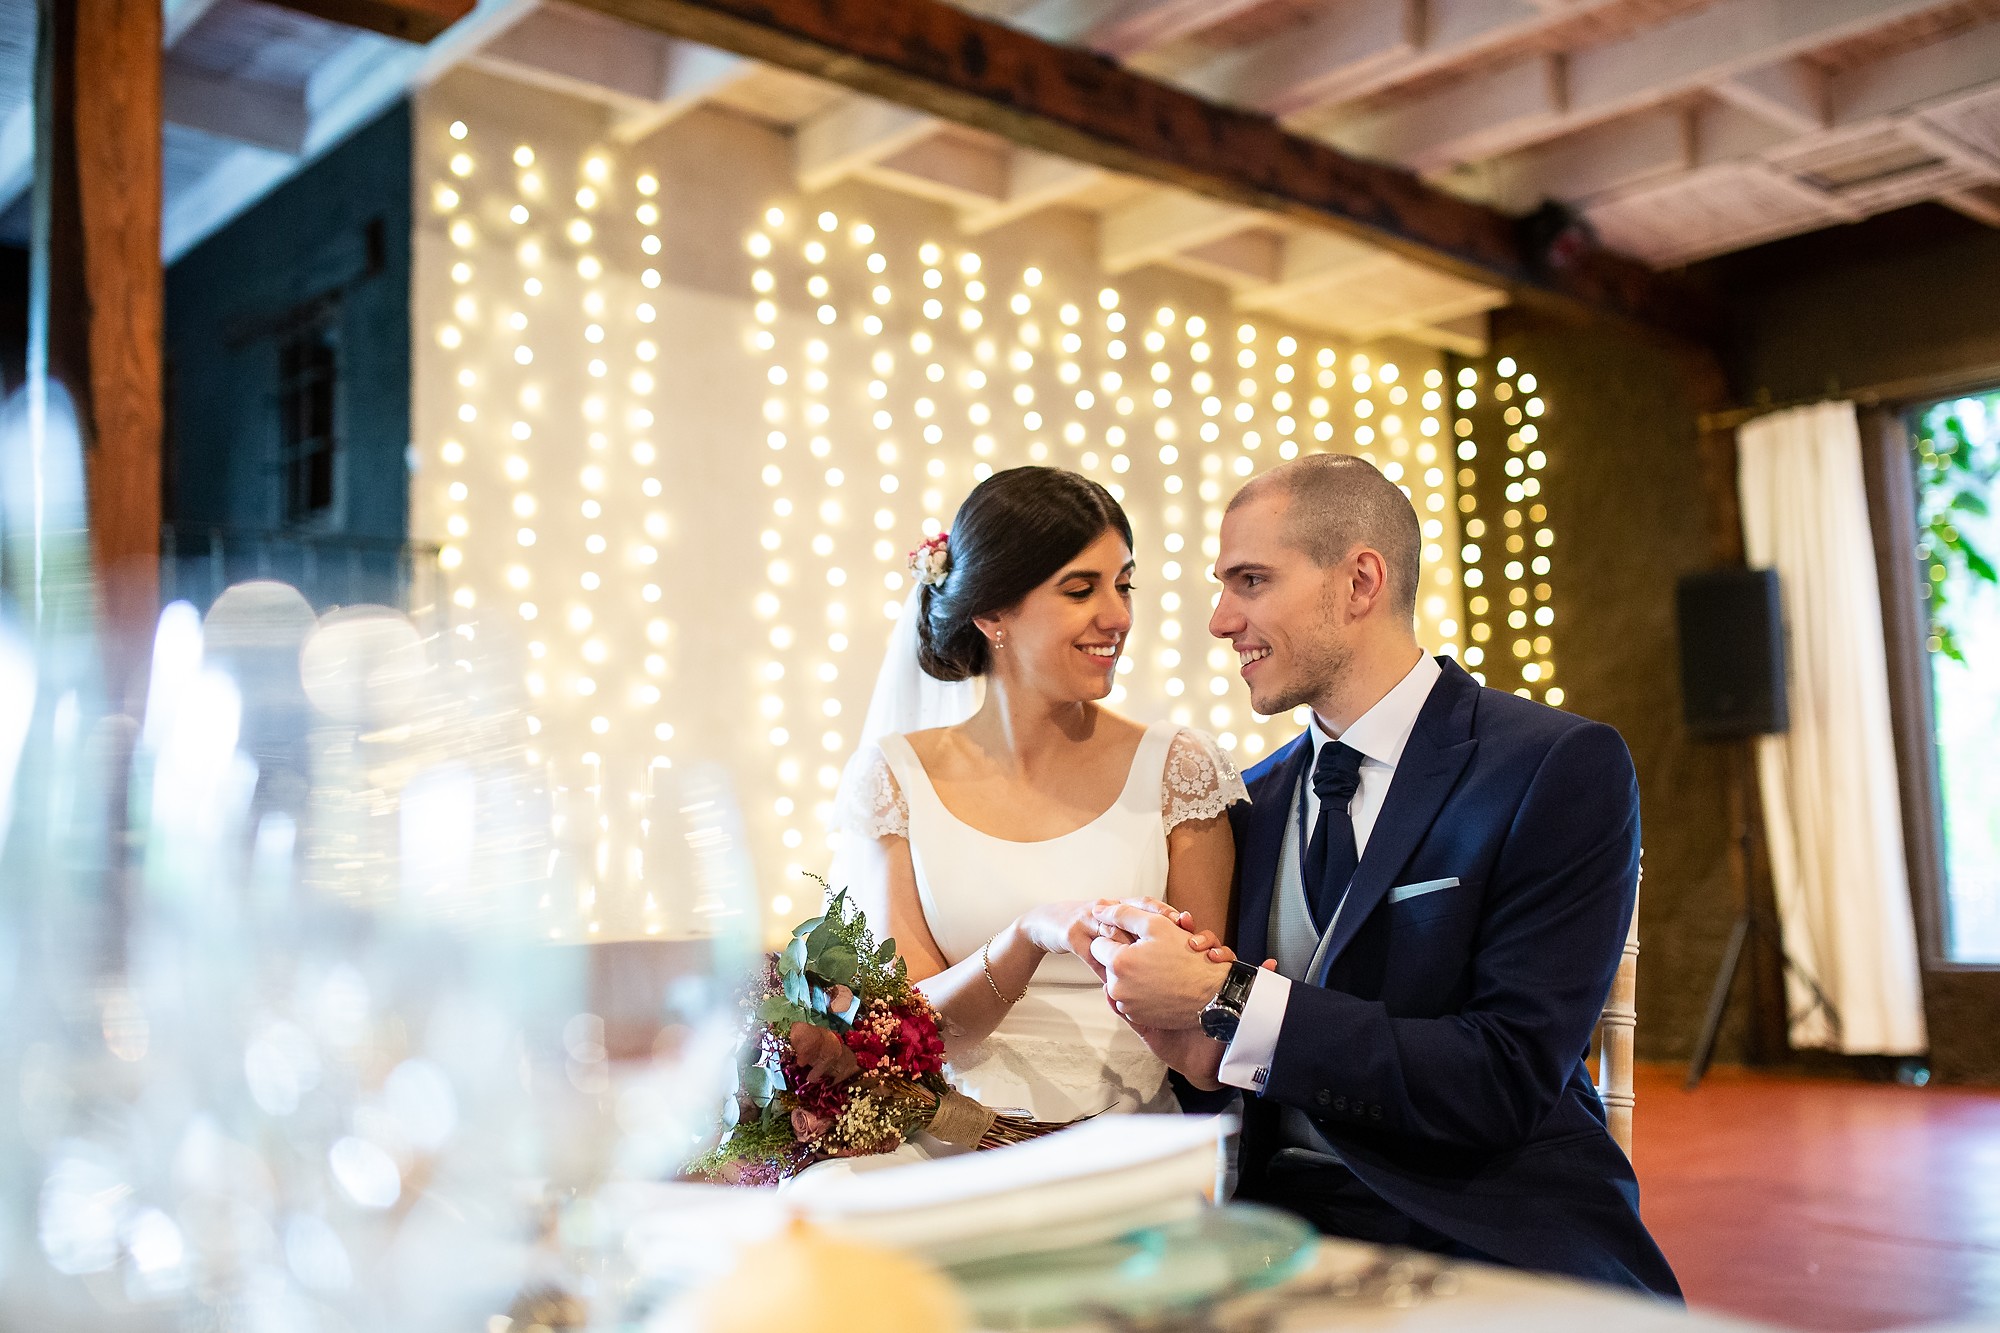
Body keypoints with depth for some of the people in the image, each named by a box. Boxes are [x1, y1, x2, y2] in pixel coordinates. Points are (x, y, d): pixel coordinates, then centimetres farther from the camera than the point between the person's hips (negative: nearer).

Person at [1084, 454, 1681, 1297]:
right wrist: (1198, 1057, -8)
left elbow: (1508, 1079, -15)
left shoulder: (1561, 768, -6)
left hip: (1502, 1252, -3)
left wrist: (1226, 1004, -18)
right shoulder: (1256, 802, 13)